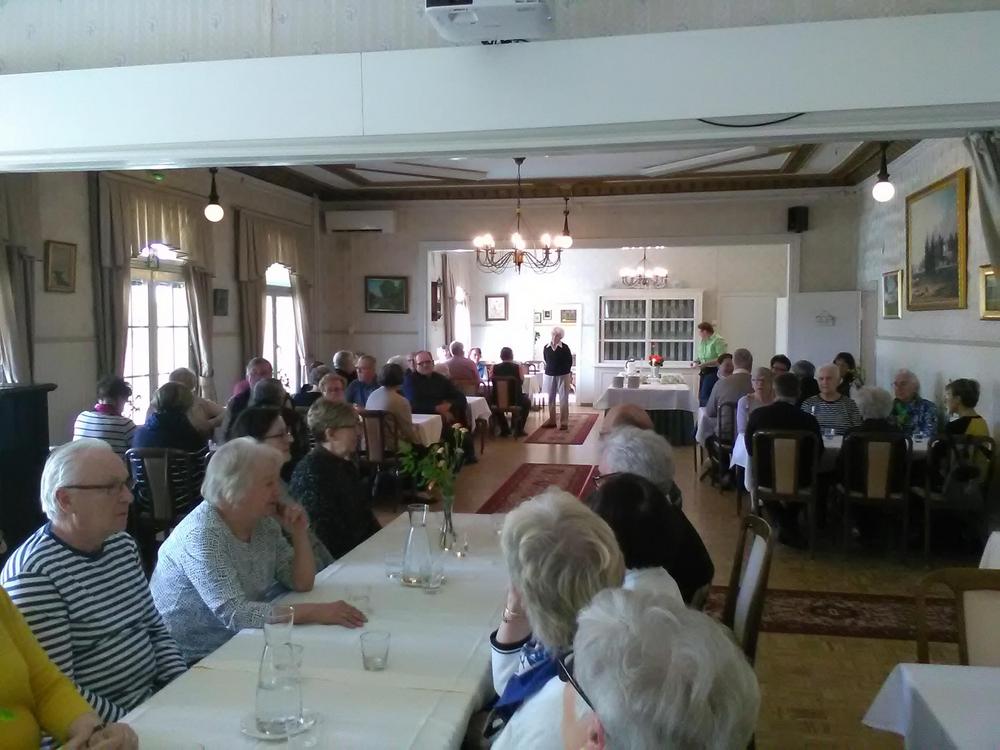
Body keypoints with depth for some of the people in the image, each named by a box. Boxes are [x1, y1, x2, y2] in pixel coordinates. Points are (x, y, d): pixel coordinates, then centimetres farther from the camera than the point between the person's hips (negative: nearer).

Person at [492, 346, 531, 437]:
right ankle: (519, 430, 28)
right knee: (527, 401, 32)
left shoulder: (494, 367, -8)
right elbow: (521, 381, 3)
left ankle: (504, 430, 37)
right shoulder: (517, 367, -12)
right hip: (515, 400, -1)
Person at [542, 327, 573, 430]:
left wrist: (569, 373, 6)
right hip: (550, 375, 4)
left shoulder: (565, 348, -8)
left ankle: (564, 422, -1)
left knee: (563, 398, -3)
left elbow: (570, 361, 1)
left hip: (563, 375, -4)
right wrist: (551, 368, 11)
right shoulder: (546, 347, 0)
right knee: (551, 398, 10)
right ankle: (551, 420, 19)